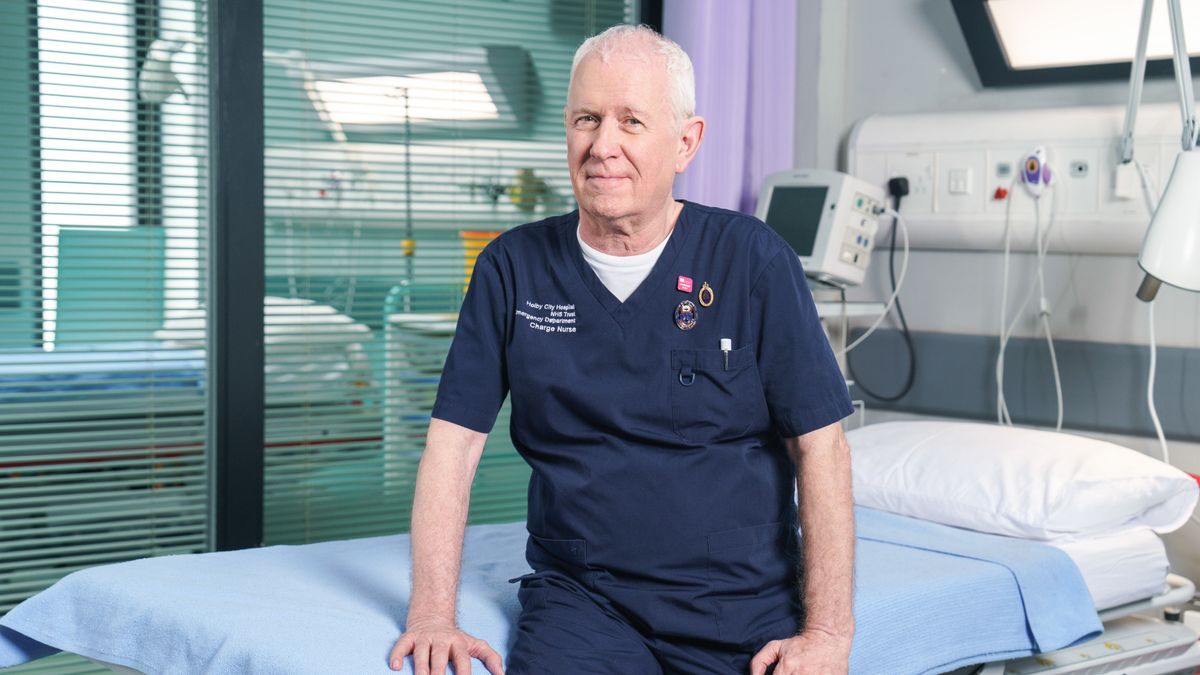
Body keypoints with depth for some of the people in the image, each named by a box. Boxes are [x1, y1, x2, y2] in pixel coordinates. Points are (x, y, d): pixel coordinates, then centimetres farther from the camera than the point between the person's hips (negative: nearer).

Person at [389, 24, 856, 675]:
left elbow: (819, 448, -2)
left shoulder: (753, 259, 0)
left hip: (746, 602, 0)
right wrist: (433, 616, -8)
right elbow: (452, 444, 3)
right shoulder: (515, 267, 5)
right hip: (580, 596, 0)